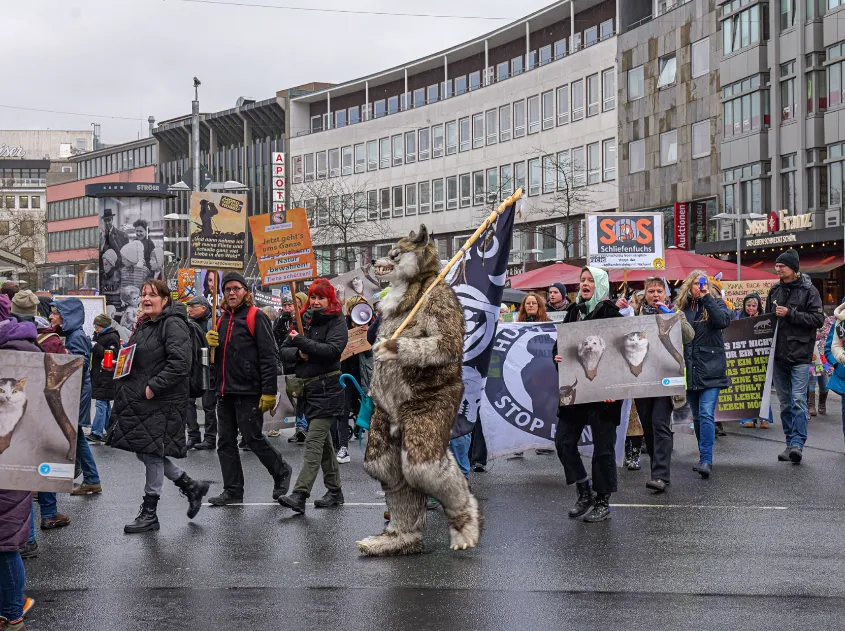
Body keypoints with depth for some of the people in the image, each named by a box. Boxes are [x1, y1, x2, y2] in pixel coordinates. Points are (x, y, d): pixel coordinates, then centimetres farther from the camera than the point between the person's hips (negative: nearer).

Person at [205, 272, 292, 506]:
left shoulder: (256, 317, -7)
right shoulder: (223, 319, 16)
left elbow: (268, 355, -13)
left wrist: (269, 391, -19)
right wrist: (210, 342, 1)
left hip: (248, 392, -8)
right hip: (225, 391, 8)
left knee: (253, 438, -2)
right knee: (225, 442, 7)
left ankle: (281, 471, 21)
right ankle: (232, 491, 14)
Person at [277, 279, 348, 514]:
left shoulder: (337, 322, -4)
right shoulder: (303, 320, 13)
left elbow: (333, 350, -19)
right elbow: (284, 350, 12)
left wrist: (303, 342, -20)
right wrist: (299, 353, -9)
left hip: (327, 388, -7)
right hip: (308, 388, 7)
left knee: (314, 442, -14)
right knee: (324, 442, 15)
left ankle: (300, 495, -20)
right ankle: (334, 491, 25)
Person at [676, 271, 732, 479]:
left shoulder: (715, 303, 2)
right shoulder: (683, 307, 9)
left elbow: (724, 321, -18)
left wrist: (706, 298, -17)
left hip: (711, 369, -4)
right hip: (690, 370, 4)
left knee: (706, 414, -14)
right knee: (697, 416, 12)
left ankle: (706, 460, -16)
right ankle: (704, 457, 23)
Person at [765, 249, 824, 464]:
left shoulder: (808, 290, -4)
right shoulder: (775, 290, 12)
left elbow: (818, 319, -9)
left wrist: (790, 314, -15)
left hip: (800, 355, -6)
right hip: (778, 355, 6)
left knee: (798, 400, -12)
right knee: (784, 401, 9)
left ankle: (797, 444, -13)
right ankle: (790, 443, 15)